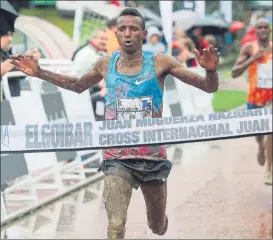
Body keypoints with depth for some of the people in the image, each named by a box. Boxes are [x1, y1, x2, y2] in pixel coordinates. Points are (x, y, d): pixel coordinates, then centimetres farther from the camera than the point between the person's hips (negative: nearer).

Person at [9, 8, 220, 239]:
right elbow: (78, 86, 22)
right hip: (117, 159, 0)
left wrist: (210, 70, -31)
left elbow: (209, 87, -9)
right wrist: (40, 73, 13)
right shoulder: (106, 65, 0)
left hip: (153, 157, 0)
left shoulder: (159, 63, -9)